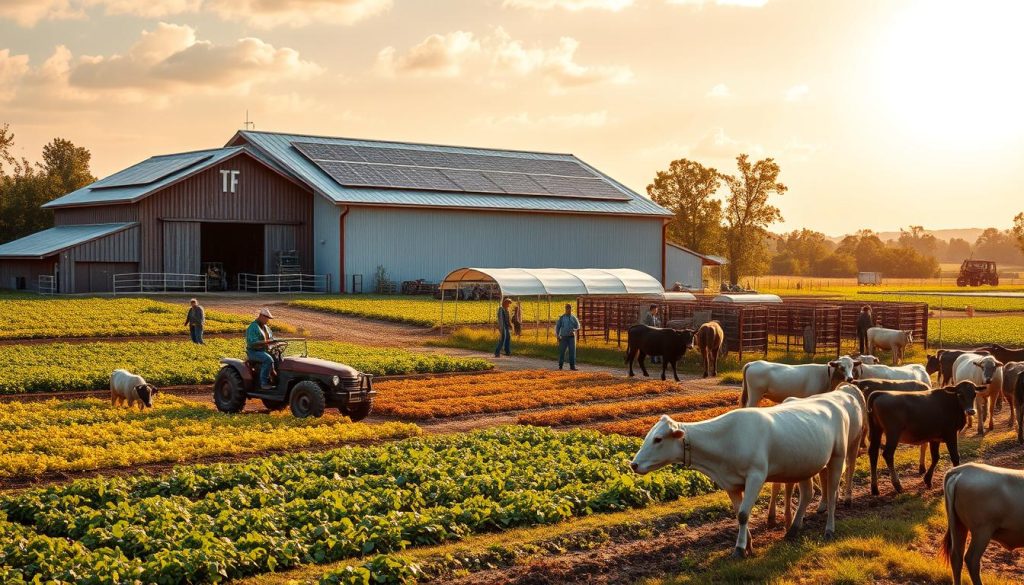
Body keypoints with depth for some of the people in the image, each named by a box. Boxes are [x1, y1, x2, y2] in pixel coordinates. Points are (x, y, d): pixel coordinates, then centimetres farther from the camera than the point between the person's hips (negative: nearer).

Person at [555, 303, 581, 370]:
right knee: (562, 351, -3)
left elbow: (578, 328, 6)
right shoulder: (562, 318, 2)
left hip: (571, 337, 1)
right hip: (564, 337, -1)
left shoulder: (574, 318, 6)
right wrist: (558, 337, -6)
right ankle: (560, 366, 8)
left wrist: (574, 331, -17)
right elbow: (557, 327, 4)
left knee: (572, 351, -7)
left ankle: (572, 366, -4)